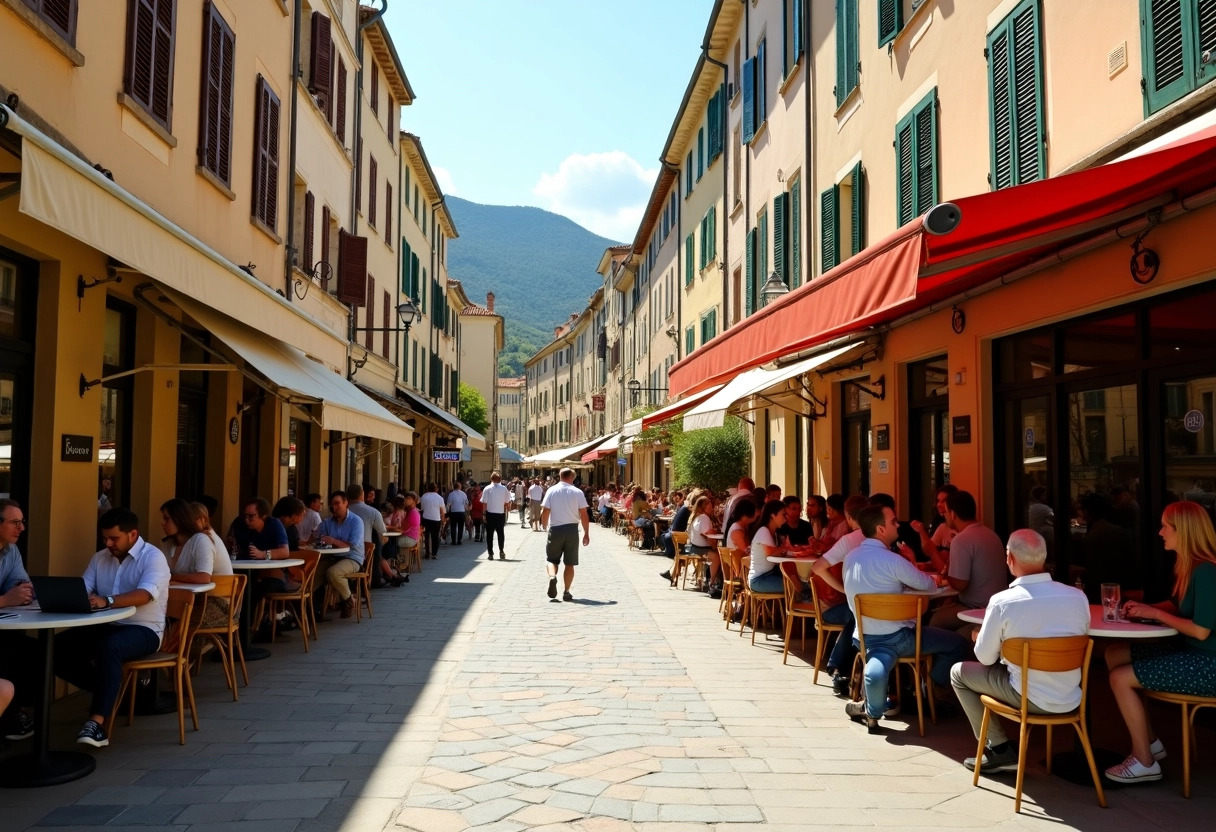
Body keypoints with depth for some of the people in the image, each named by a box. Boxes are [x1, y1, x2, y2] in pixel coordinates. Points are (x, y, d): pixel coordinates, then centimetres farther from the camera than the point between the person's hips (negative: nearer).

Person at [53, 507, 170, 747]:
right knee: (56, 648, -13)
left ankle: (97, 723, -38)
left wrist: (107, 601, -42)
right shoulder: (100, 558, 12)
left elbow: (145, 594, -26)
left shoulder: (153, 557, -10)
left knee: (109, 647, -37)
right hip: (105, 626, 7)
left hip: (143, 630, -7)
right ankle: (107, 691, 4)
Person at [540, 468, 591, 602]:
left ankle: (552, 576, -18)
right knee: (570, 563, 9)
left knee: (551, 559, 12)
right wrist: (586, 534, 5)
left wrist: (545, 528, 12)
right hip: (572, 529, 0)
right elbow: (584, 515, -3)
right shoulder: (577, 492, -1)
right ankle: (566, 592, 7)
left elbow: (544, 513, -3)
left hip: (555, 529, 0)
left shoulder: (551, 491, 0)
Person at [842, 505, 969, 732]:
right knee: (958, 644, 7)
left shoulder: (851, 557, 2)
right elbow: (928, 585, -5)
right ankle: (927, 693, 15)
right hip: (894, 637, -6)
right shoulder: (891, 560, -20)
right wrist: (934, 579, 18)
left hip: (864, 635, 6)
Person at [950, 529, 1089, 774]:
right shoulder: (1078, 596, -7)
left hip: (1030, 699, -5)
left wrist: (981, 639, 15)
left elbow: (985, 658, -8)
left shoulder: (1002, 602, -19)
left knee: (959, 672, 15)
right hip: (1071, 700, 5)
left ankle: (999, 749, 11)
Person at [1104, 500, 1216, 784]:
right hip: (1188, 650, 10)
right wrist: (1145, 608, 0)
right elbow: (1176, 605, 19)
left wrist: (1154, 614, -15)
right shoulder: (1189, 565, 7)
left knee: (1121, 678, -15)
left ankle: (1144, 762, 0)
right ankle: (1150, 742, 16)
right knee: (1114, 655, 11)